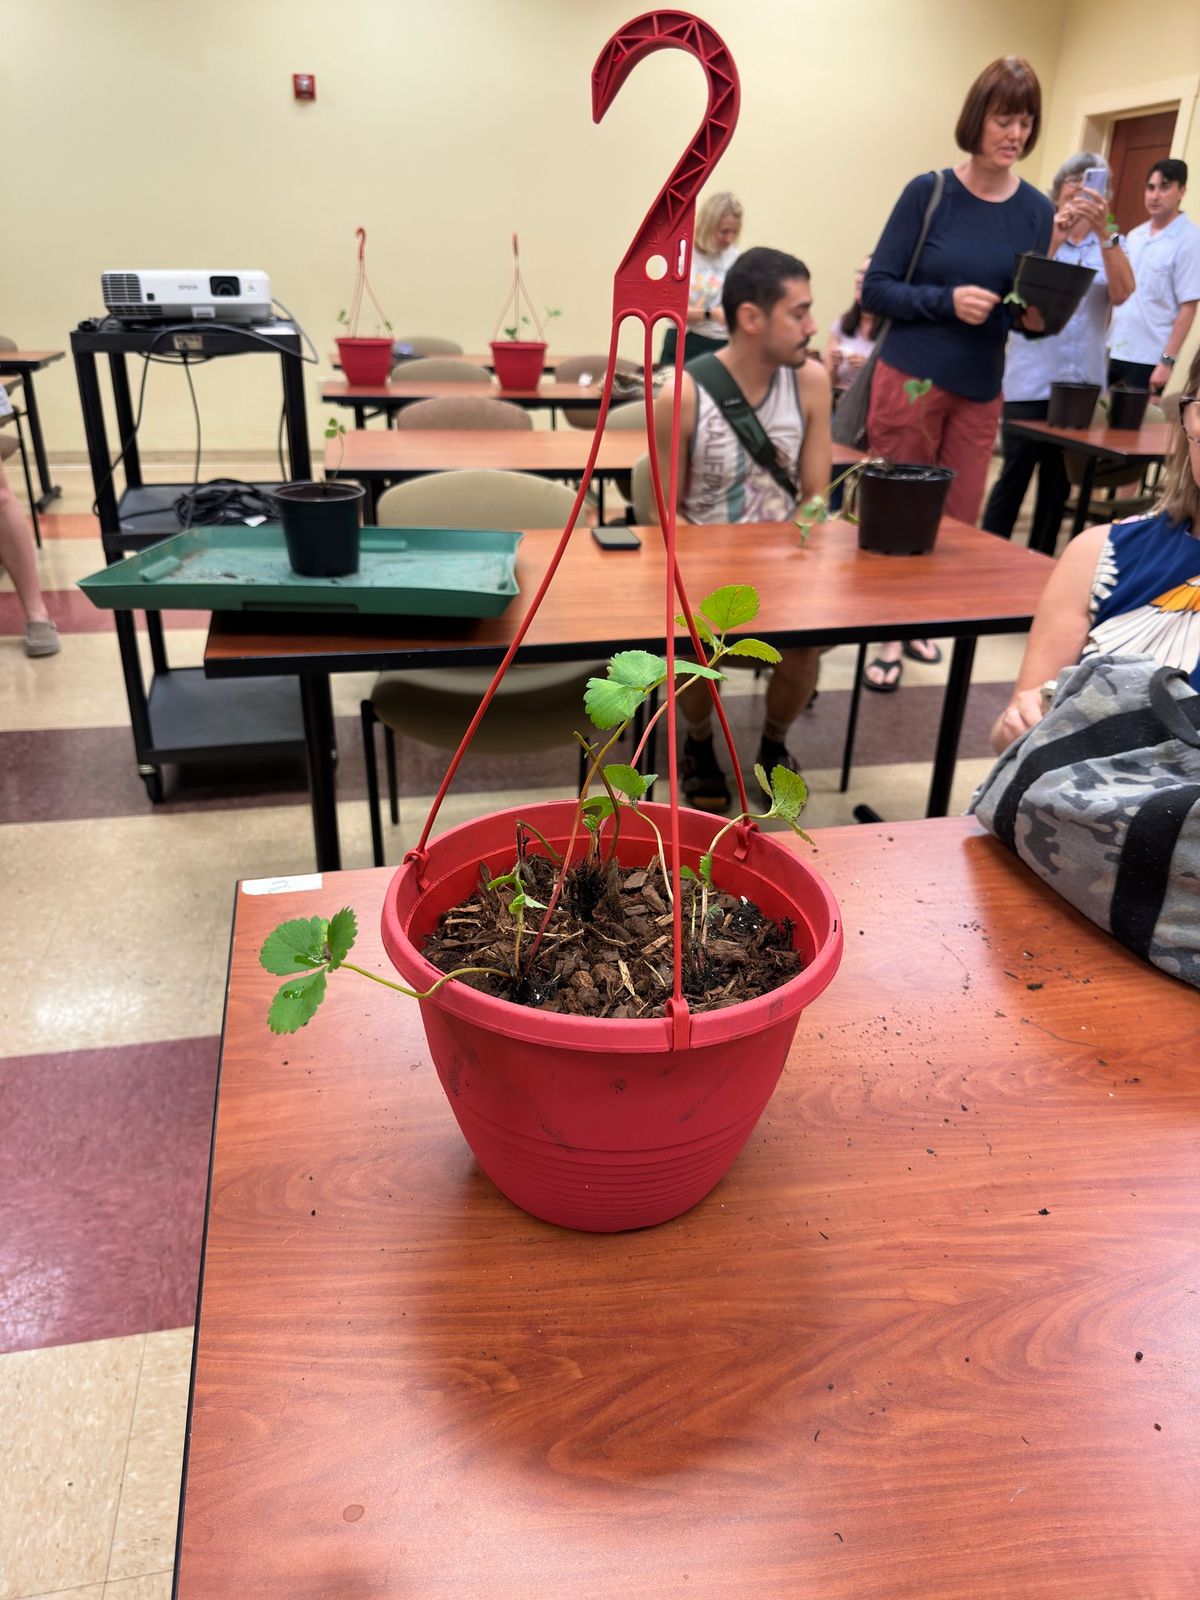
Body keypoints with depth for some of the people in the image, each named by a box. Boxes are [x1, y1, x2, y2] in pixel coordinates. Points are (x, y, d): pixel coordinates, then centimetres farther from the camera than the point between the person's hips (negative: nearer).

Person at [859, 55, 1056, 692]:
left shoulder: (1038, 211, 3)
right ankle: (888, 637, 14)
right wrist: (947, 300, -20)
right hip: (909, 379, -3)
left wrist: (1037, 318, -15)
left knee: (957, 522, 8)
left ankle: (921, 625, 26)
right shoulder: (930, 191, -5)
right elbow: (876, 289, -7)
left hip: (980, 392, 4)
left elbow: (1032, 315, 8)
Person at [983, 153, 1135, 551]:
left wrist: (1103, 232, -17)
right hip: (1032, 380, -3)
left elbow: (1121, 294, -9)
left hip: (1082, 383, 3)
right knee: (1014, 476, -5)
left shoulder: (1111, 244, 9)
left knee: (1058, 484, 8)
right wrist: (1056, 235, -23)